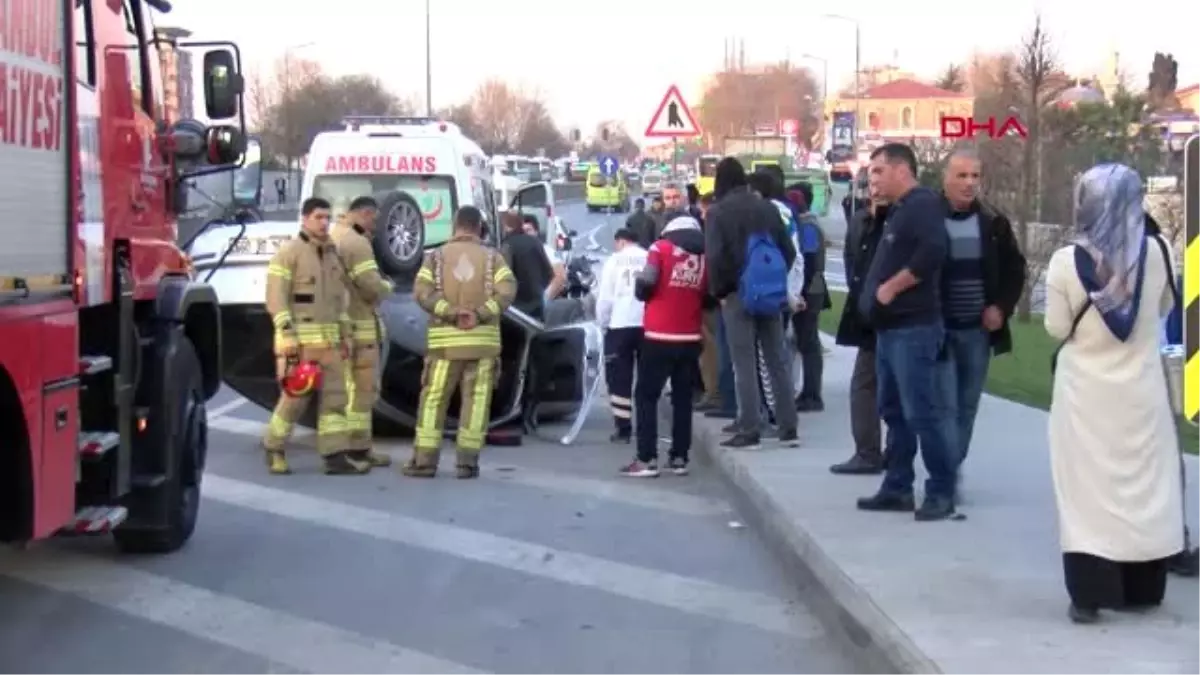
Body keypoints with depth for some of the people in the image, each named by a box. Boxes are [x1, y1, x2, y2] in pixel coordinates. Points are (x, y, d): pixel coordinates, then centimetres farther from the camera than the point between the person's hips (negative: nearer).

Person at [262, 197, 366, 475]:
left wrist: (344, 335, 14)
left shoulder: (331, 254, 15)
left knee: (334, 395, 0)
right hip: (298, 337, -7)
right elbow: (276, 298, -13)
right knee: (295, 396, -6)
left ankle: (336, 456, -1)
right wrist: (288, 337, -20)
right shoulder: (288, 252, -8)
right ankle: (274, 449, 13)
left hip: (328, 339, 7)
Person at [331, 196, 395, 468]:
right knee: (362, 389, -5)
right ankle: (357, 449, -4)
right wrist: (387, 286, 0)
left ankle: (340, 446, 20)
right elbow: (373, 287, -21)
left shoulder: (331, 239, 15)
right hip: (357, 326, -10)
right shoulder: (357, 243, -15)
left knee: (346, 388, 16)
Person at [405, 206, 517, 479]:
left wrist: (450, 312, -12)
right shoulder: (492, 256, 5)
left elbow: (422, 292, -8)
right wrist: (481, 314, -13)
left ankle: (424, 461, 2)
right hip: (483, 339, 0)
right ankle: (467, 461, 2)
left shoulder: (436, 256, 5)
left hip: (445, 339, 0)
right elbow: (507, 291, -9)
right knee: (476, 401, 4)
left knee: (434, 399, 5)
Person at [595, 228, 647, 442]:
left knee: (619, 378, 4)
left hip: (620, 325, -2)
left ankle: (624, 428, 1)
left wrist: (602, 323, 11)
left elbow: (604, 296, -1)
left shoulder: (614, 260, 1)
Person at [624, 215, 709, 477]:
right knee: (682, 398, 12)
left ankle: (647, 459, -3)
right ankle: (679, 458, 12)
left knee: (646, 396, 3)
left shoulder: (661, 248, -4)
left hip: (659, 337, -4)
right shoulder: (705, 257, 6)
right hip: (690, 339, 4)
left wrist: (642, 291, 7)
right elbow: (708, 297, 9)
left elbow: (645, 283, -13)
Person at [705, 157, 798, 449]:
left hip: (738, 294, -5)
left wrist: (719, 290, -2)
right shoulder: (767, 208, 9)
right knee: (777, 361, 8)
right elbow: (789, 250, 9)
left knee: (744, 365, -3)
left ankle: (749, 431, -5)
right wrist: (776, 279, 15)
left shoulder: (718, 211, -6)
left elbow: (715, 256, -14)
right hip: (769, 293, 5)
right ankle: (788, 429, 9)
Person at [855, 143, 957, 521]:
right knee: (894, 411, 13)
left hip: (914, 328, -11)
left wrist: (891, 287, -19)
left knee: (923, 412, -9)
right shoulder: (899, 210, 20)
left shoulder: (923, 204, -11)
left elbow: (932, 253, -25)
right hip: (891, 328, 11)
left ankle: (942, 492, -4)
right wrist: (876, 293, 11)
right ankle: (897, 488, 19)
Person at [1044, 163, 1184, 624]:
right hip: (1141, 388, 2)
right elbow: (1164, 309, 8)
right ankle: (1142, 588, 21)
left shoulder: (1066, 261, -14)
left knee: (1089, 486, 3)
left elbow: (1057, 330, -7)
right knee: (1142, 483, 12)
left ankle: (1090, 594, 1)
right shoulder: (1157, 252, -8)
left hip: (1086, 392, -2)